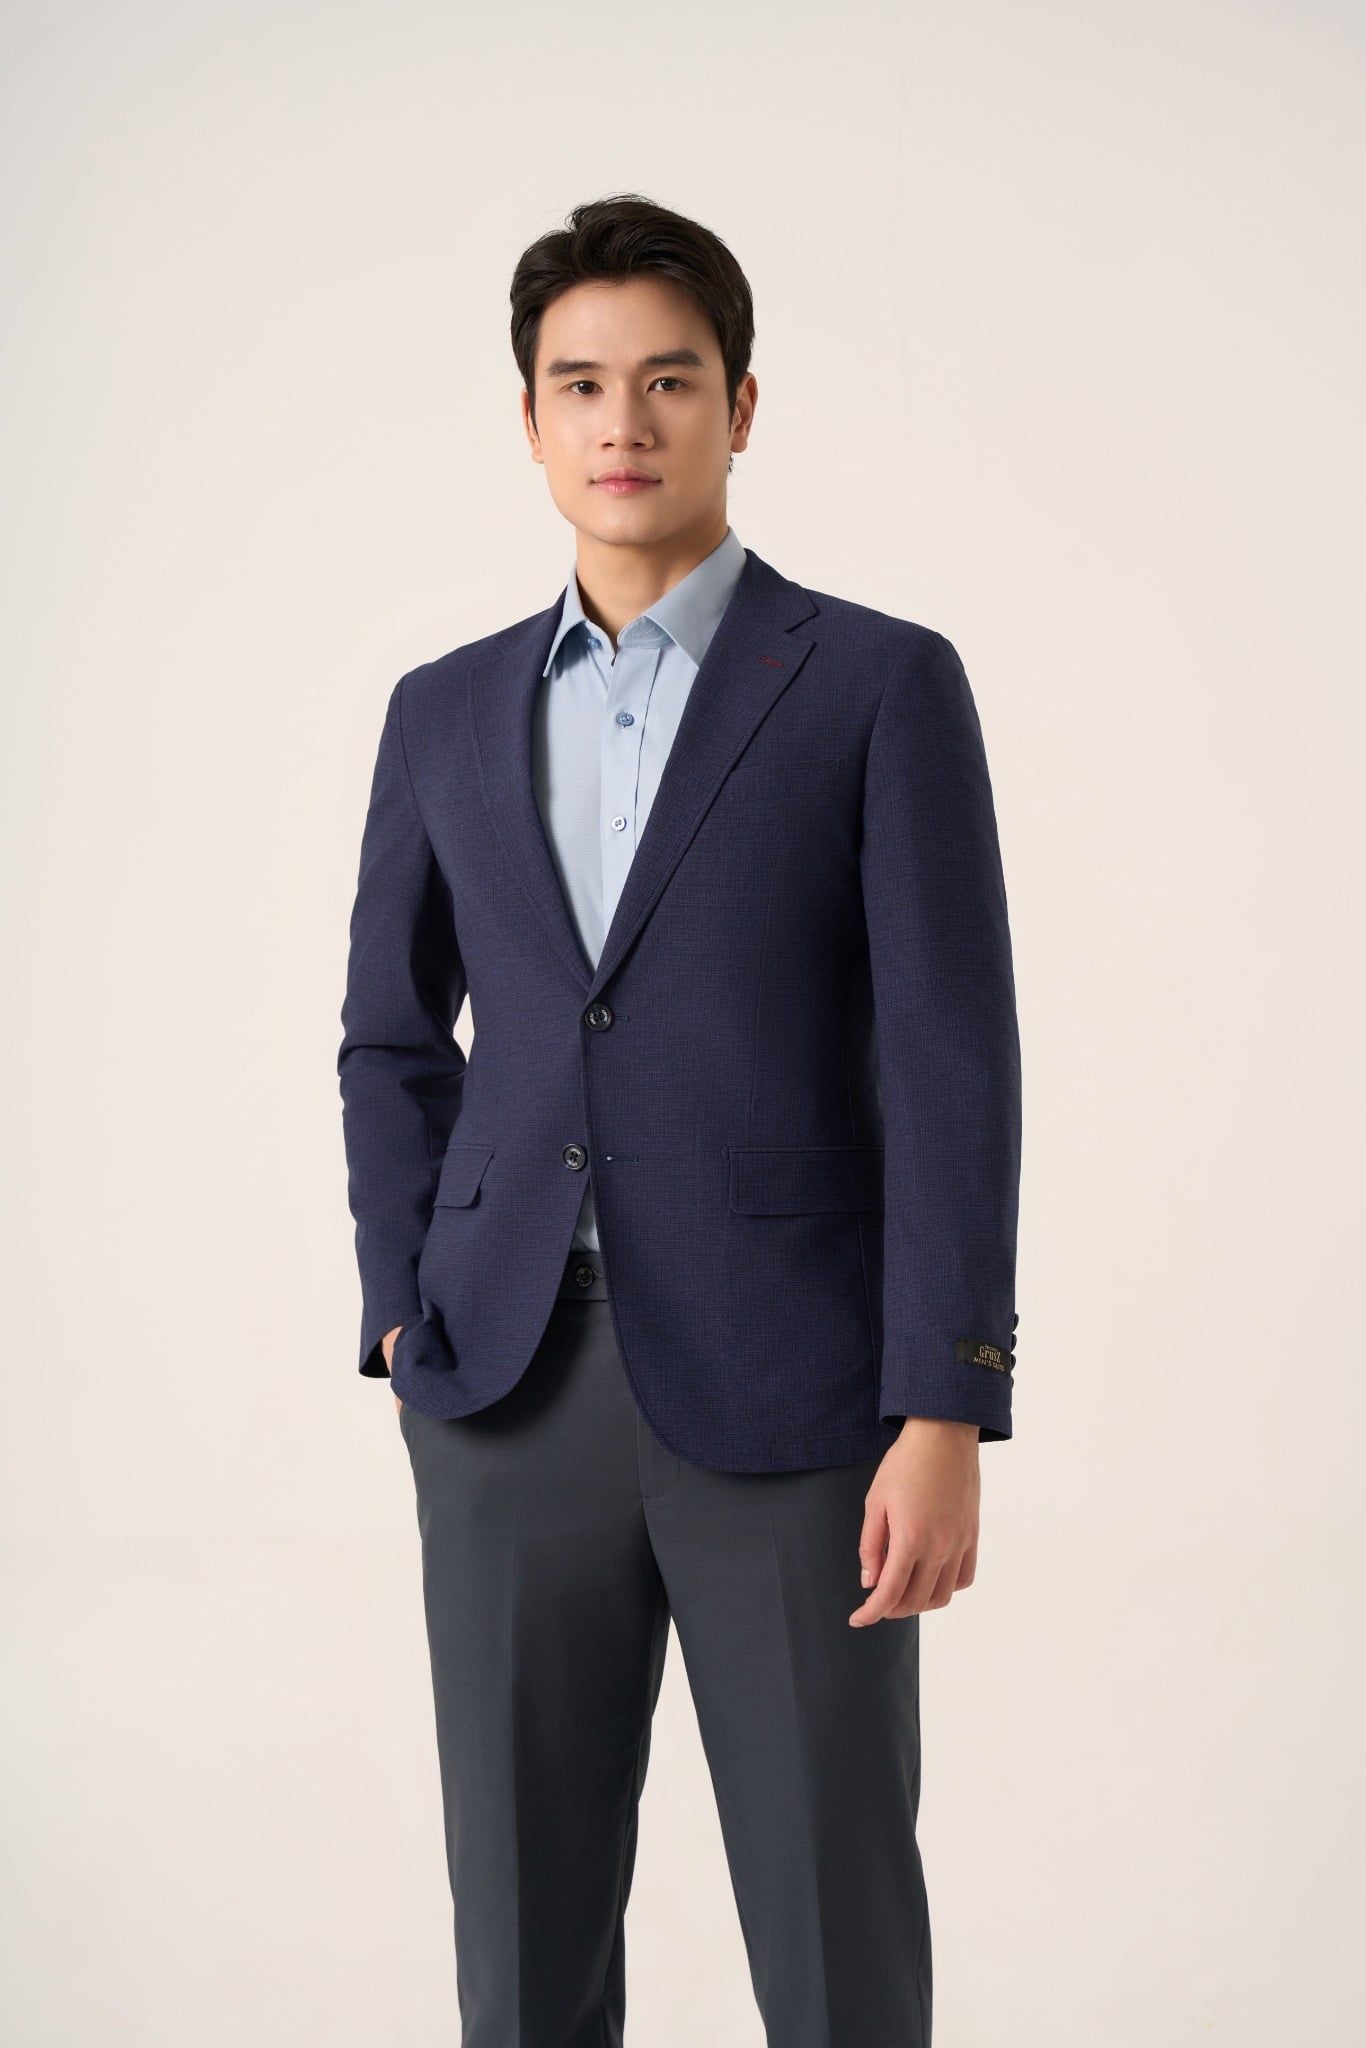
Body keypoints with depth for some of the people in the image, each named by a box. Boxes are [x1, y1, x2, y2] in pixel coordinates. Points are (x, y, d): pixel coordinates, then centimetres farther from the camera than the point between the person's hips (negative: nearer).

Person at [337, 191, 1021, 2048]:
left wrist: (948, 1415, -14)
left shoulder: (883, 685, -2)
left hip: (792, 1396, -3)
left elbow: (953, 1059, -8)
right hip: (516, 1393, 4)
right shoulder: (448, 713, 11)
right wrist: (407, 1319, 6)